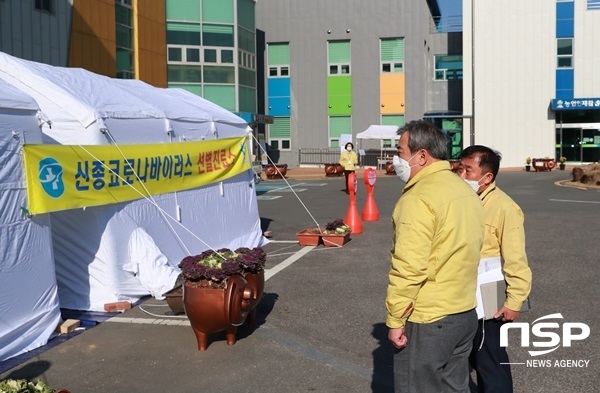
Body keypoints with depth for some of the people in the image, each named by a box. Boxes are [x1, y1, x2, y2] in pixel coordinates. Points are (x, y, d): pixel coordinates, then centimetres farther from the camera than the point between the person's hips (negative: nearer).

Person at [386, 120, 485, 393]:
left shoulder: (419, 198, -19)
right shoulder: (465, 190, 9)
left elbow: (408, 267, -23)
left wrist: (395, 320, -16)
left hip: (427, 321, -9)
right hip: (466, 314, 9)